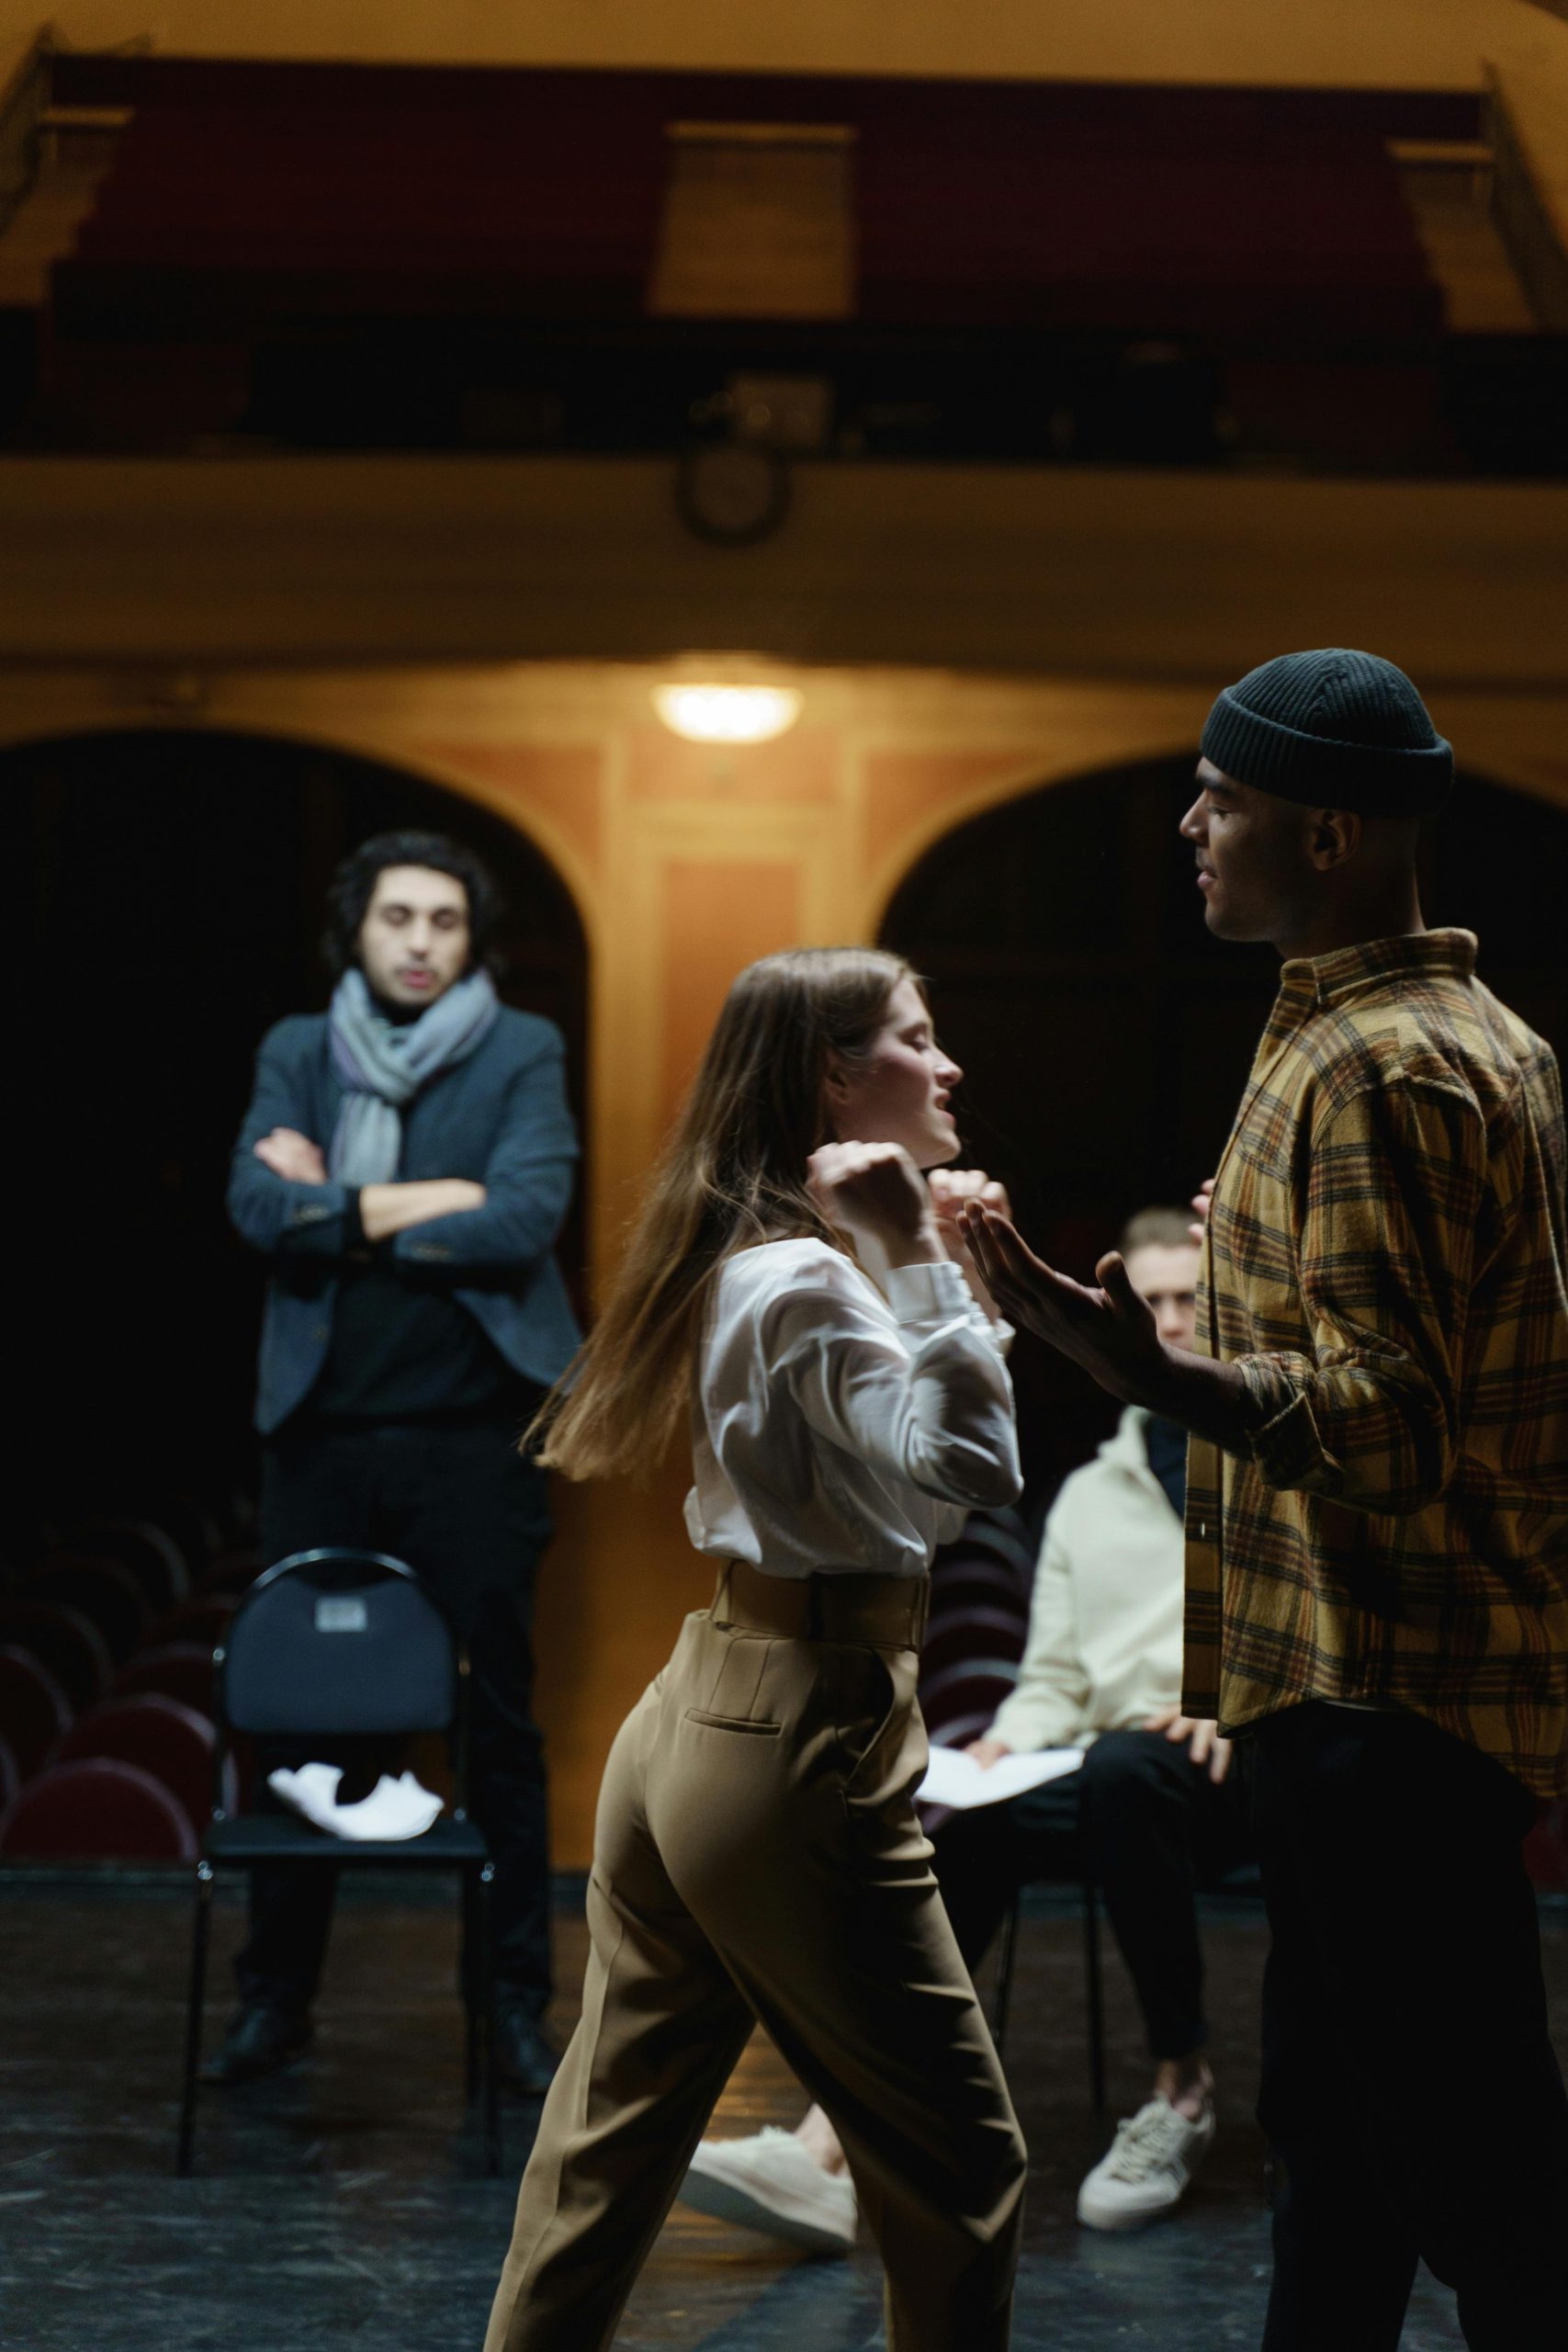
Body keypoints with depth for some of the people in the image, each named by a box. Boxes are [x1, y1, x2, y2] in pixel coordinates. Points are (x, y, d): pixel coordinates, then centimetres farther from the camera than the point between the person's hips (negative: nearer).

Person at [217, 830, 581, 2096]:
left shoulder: (522, 1052, 3)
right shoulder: (297, 1053, 11)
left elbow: (525, 1217, -12)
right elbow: (258, 1204, -5)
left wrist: (337, 1209, -7)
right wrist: (406, 1204, -12)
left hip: (471, 1434, -2)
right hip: (321, 1433, 2)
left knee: (498, 1725, 2)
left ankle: (516, 2001, 12)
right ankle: (277, 1992, 18)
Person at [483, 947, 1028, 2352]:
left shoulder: (750, 1260, 13)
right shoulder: (807, 1280, -15)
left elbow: (874, 1436, 22)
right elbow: (967, 1471, -27)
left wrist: (920, 1259, 14)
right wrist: (920, 1265, -25)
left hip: (686, 1729, 10)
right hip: (801, 1745, -10)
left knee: (606, 2160, 13)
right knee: (961, 2177, 2)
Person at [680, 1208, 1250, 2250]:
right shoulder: (1089, 1493, 25)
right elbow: (1056, 1681, 22)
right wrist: (1006, 1744, -1)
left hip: (1256, 1766, -4)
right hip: (1117, 1779, 4)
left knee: (1125, 1769, -39)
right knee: (961, 1834, -27)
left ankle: (1184, 2088, -22)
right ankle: (832, 2153, -40)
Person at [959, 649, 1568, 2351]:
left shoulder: (1372, 1069, -19)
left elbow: (1379, 1421, -27)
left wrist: (1152, 1373, -40)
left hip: (1384, 1686, -11)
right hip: (1365, 1679, 11)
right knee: (1332, 2119, 18)